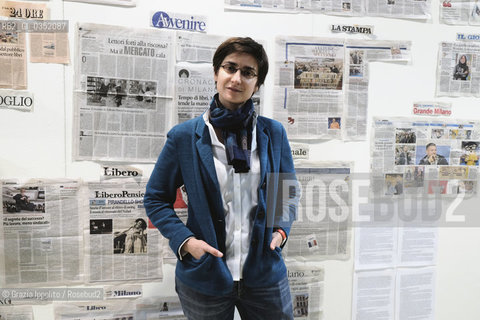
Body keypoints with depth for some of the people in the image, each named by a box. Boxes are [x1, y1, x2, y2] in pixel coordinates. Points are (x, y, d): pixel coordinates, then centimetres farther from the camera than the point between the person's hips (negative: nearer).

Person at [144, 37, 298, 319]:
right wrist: (184, 240, -11)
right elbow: (156, 198, 1)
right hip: (204, 279, -1)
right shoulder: (184, 136, -6)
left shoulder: (274, 133, -1)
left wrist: (281, 228, -5)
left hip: (264, 274, 2)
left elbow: (290, 192, 11)